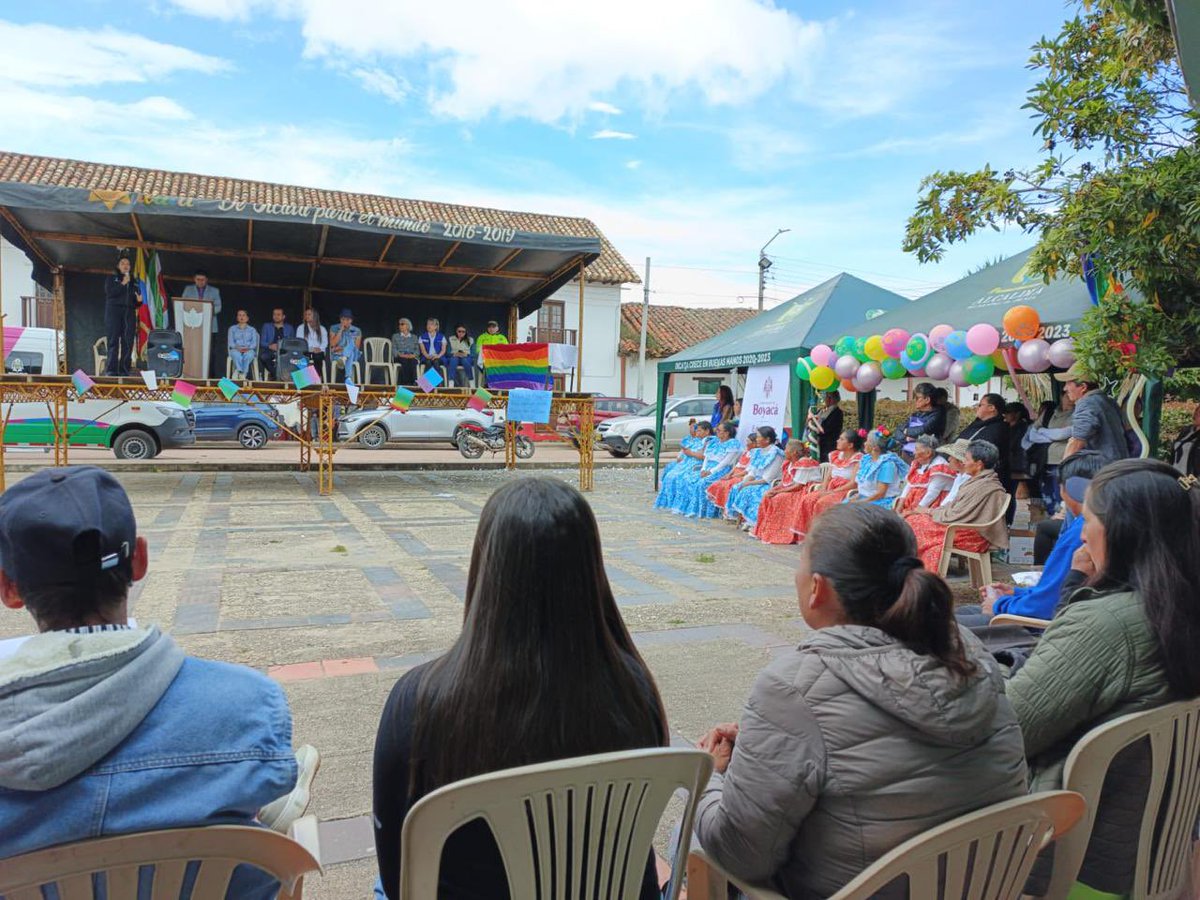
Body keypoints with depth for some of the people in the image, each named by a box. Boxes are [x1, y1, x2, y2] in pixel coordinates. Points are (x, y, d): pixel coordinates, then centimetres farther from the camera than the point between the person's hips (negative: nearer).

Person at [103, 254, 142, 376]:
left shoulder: (134, 282, 22)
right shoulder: (111, 278, 15)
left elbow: (137, 303, 19)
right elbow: (109, 292, -4)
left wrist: (139, 300, -4)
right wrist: (123, 284, -6)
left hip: (129, 313, 3)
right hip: (114, 311, -3)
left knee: (128, 343, -7)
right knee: (113, 341, -10)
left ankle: (124, 370, -9)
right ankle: (111, 370, -15)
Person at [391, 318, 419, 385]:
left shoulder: (414, 337, 22)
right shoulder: (395, 336, 19)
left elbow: (417, 350, 12)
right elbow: (393, 349, 7)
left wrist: (413, 355, -10)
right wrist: (401, 354, -12)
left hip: (411, 358, 1)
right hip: (399, 358, -1)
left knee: (412, 362, -37)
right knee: (405, 361, -38)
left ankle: (413, 383, -43)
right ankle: (405, 383, -42)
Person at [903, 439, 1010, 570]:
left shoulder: (984, 487, -19)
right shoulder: (978, 480, 13)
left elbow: (956, 515, -17)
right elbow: (954, 506, 15)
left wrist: (929, 512, -5)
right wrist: (932, 511, 2)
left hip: (975, 537, -10)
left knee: (916, 522, -17)